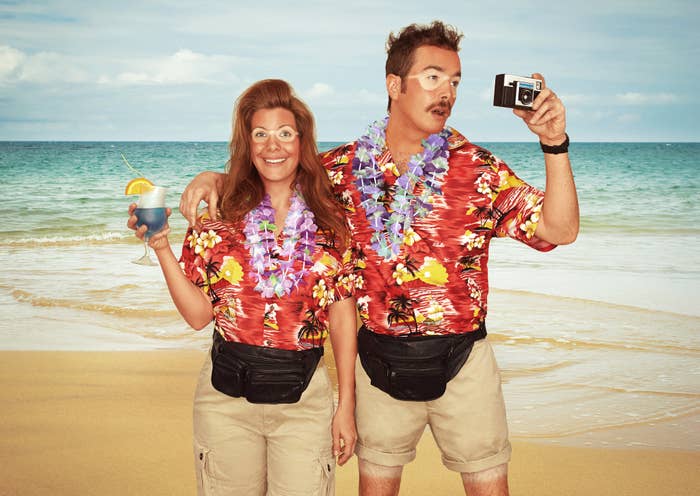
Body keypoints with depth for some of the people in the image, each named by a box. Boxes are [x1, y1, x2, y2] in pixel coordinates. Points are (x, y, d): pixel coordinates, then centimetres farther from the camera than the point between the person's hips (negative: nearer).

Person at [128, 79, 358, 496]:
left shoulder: (331, 220, -1)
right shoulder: (219, 217, -2)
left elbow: (342, 317, 2)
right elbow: (199, 315, -3)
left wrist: (346, 407, 1)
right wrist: (162, 247, -13)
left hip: (304, 398, 0)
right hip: (227, 396, 0)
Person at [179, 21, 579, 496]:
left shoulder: (479, 168, -6)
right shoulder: (344, 167, -1)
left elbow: (560, 230, -12)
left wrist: (554, 143, -22)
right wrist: (213, 177, -7)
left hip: (461, 362, -1)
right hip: (380, 361, 1)